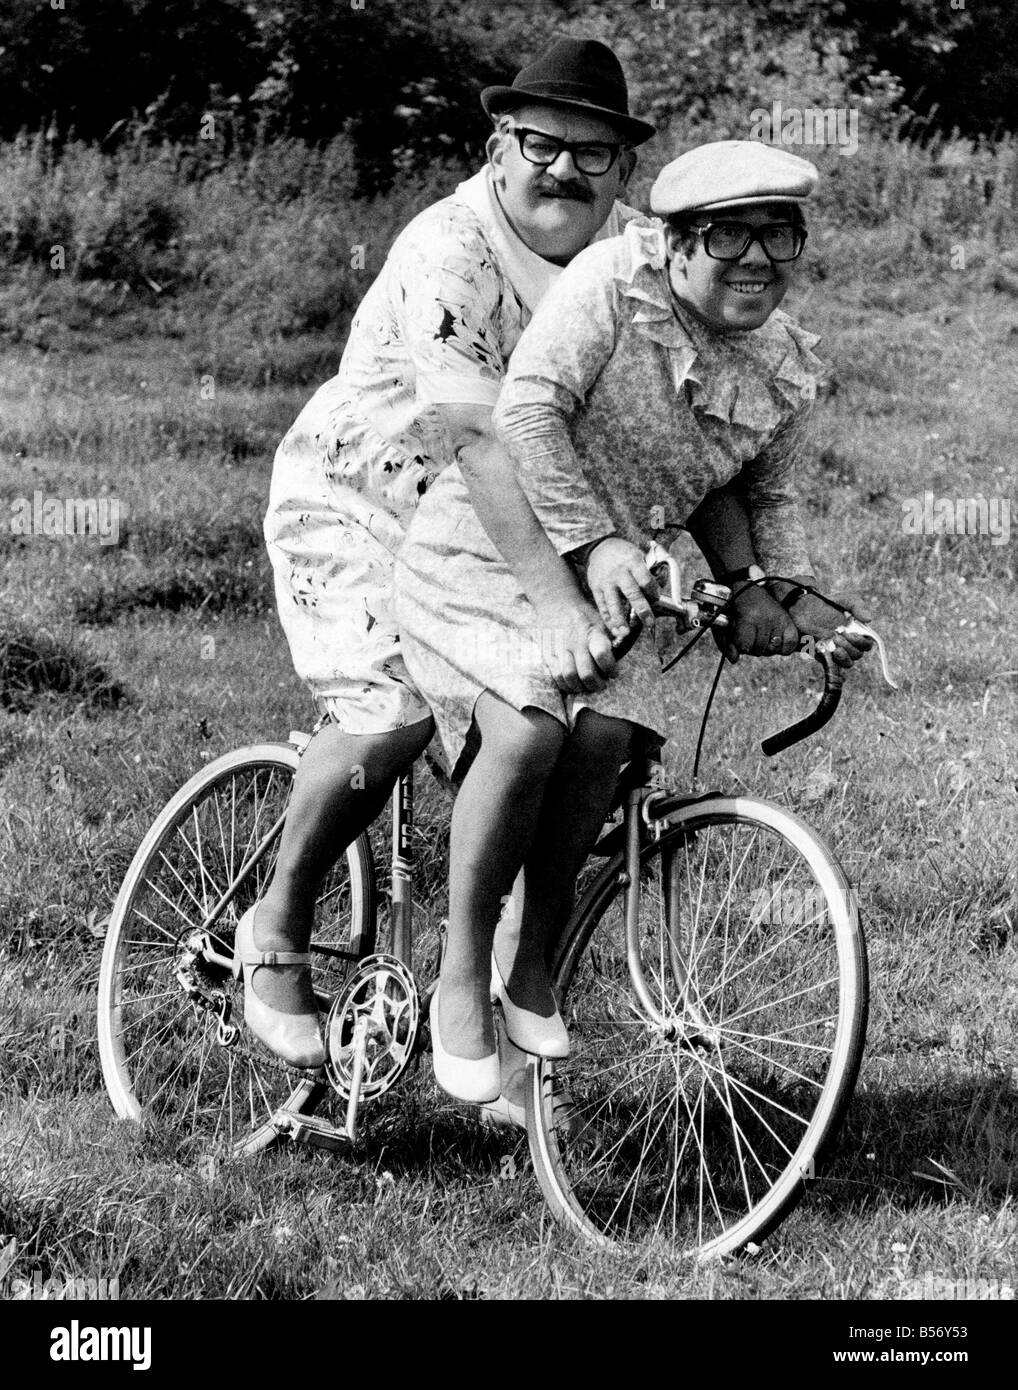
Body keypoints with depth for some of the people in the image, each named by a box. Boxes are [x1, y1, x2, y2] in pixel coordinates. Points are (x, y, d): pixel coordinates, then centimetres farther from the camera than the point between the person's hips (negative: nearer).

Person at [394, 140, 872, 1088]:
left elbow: (764, 496, 20)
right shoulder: (615, 280, -16)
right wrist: (595, 540, -30)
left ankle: (531, 957, -2)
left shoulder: (786, 370, 2)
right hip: (486, 547, -5)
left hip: (607, 573, 5)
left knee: (604, 734, -24)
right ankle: (461, 976, -12)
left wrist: (791, 594, 5)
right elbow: (526, 410, -24)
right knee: (530, 730, -29)